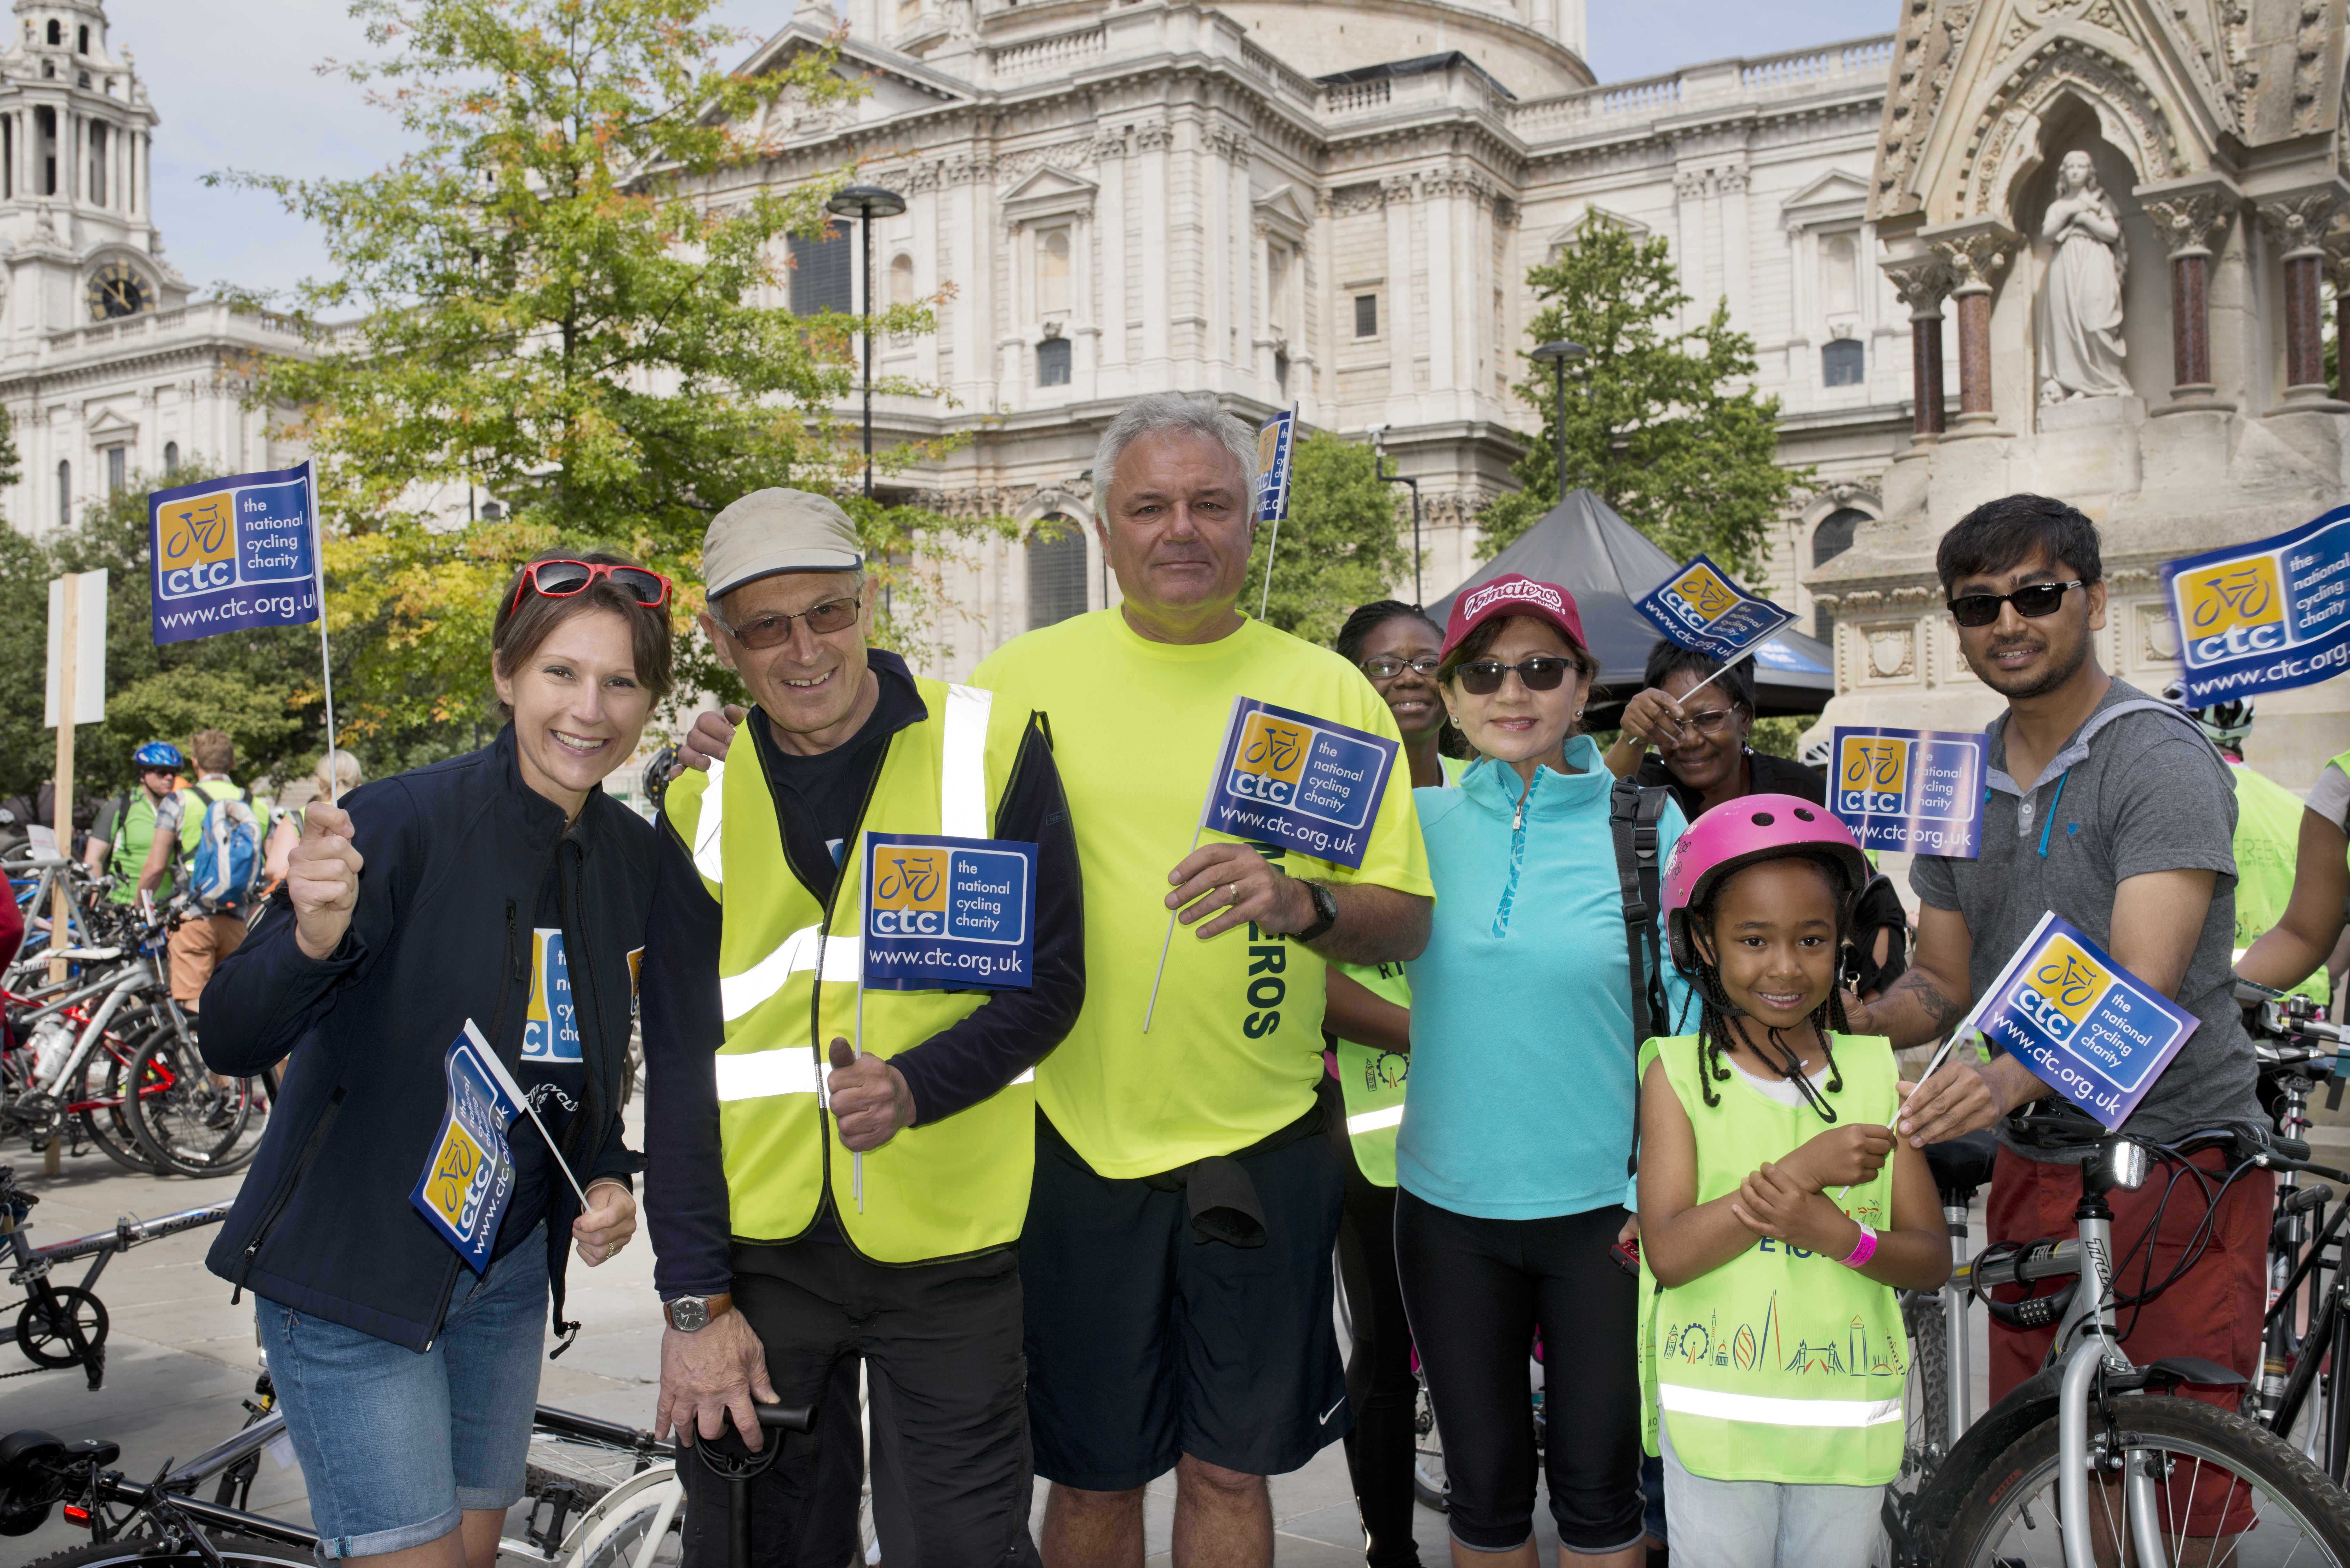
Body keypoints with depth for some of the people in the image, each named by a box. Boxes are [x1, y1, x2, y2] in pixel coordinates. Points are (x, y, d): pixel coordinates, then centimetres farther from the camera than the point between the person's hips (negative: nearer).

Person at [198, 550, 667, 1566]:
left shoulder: (638, 860, 0)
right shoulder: (403, 822, -19)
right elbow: (230, 1042, -25)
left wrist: (610, 1181, -2)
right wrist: (312, 940, -45)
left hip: (509, 1269, 6)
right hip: (354, 1266, -6)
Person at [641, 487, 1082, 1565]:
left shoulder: (994, 747, -5)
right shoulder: (702, 801, 3)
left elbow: (1049, 981, -3)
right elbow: (681, 1063, 3)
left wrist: (916, 1086, -21)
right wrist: (694, 1302, -2)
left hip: (950, 1245, -2)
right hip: (760, 1247, 3)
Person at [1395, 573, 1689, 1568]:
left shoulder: (1646, 824, -5)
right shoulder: (1420, 822, 0)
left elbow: (1693, 1013, -3)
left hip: (1606, 1206, -1)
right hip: (1448, 1205, 2)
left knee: (1598, 1483, 11)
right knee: (1484, 1484, 14)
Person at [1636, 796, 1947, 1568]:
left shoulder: (1876, 1073, 2)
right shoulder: (1679, 1072, -6)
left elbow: (1933, 1259, 2)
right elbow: (1667, 1253, -15)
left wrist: (1841, 1236, -19)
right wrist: (1799, 1171, -23)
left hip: (1847, 1413, 2)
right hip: (1714, 1411, -2)